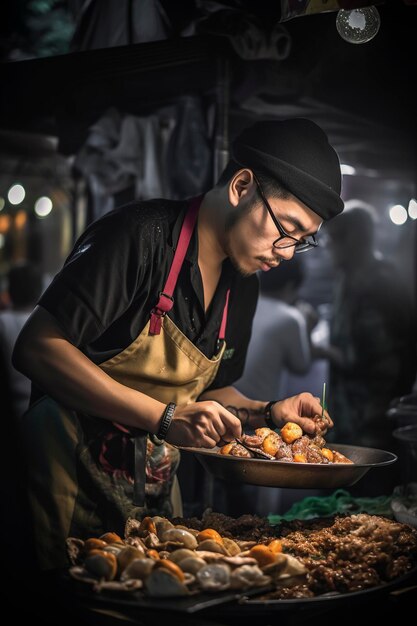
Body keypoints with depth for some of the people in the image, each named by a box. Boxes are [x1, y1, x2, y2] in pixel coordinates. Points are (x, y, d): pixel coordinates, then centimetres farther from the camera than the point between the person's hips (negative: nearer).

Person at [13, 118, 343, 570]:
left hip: (155, 490, 7)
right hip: (73, 475, -7)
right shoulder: (141, 236, -17)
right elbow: (36, 349, -24)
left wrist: (267, 413, 0)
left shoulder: (243, 287, 7)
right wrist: (166, 418, -27)